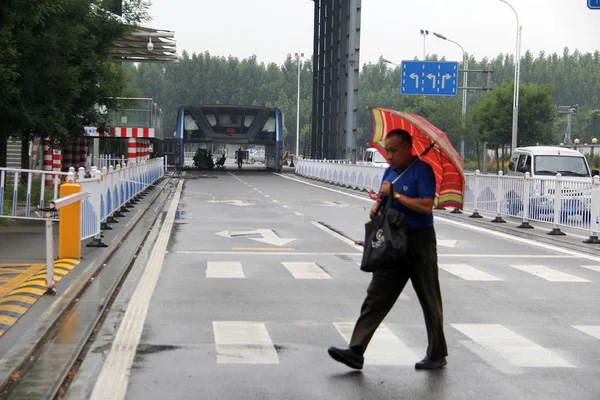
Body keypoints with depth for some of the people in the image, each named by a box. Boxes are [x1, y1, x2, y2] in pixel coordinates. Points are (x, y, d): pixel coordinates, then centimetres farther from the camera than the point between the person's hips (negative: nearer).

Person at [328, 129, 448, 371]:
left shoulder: (422, 170, -10)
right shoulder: (390, 172, 14)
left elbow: (426, 206, -21)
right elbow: (383, 200, 24)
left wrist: (396, 195, -16)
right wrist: (376, 207, 1)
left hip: (419, 241, -7)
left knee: (429, 301, 5)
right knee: (376, 296, 1)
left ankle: (437, 355, 17)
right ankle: (356, 351, -2)